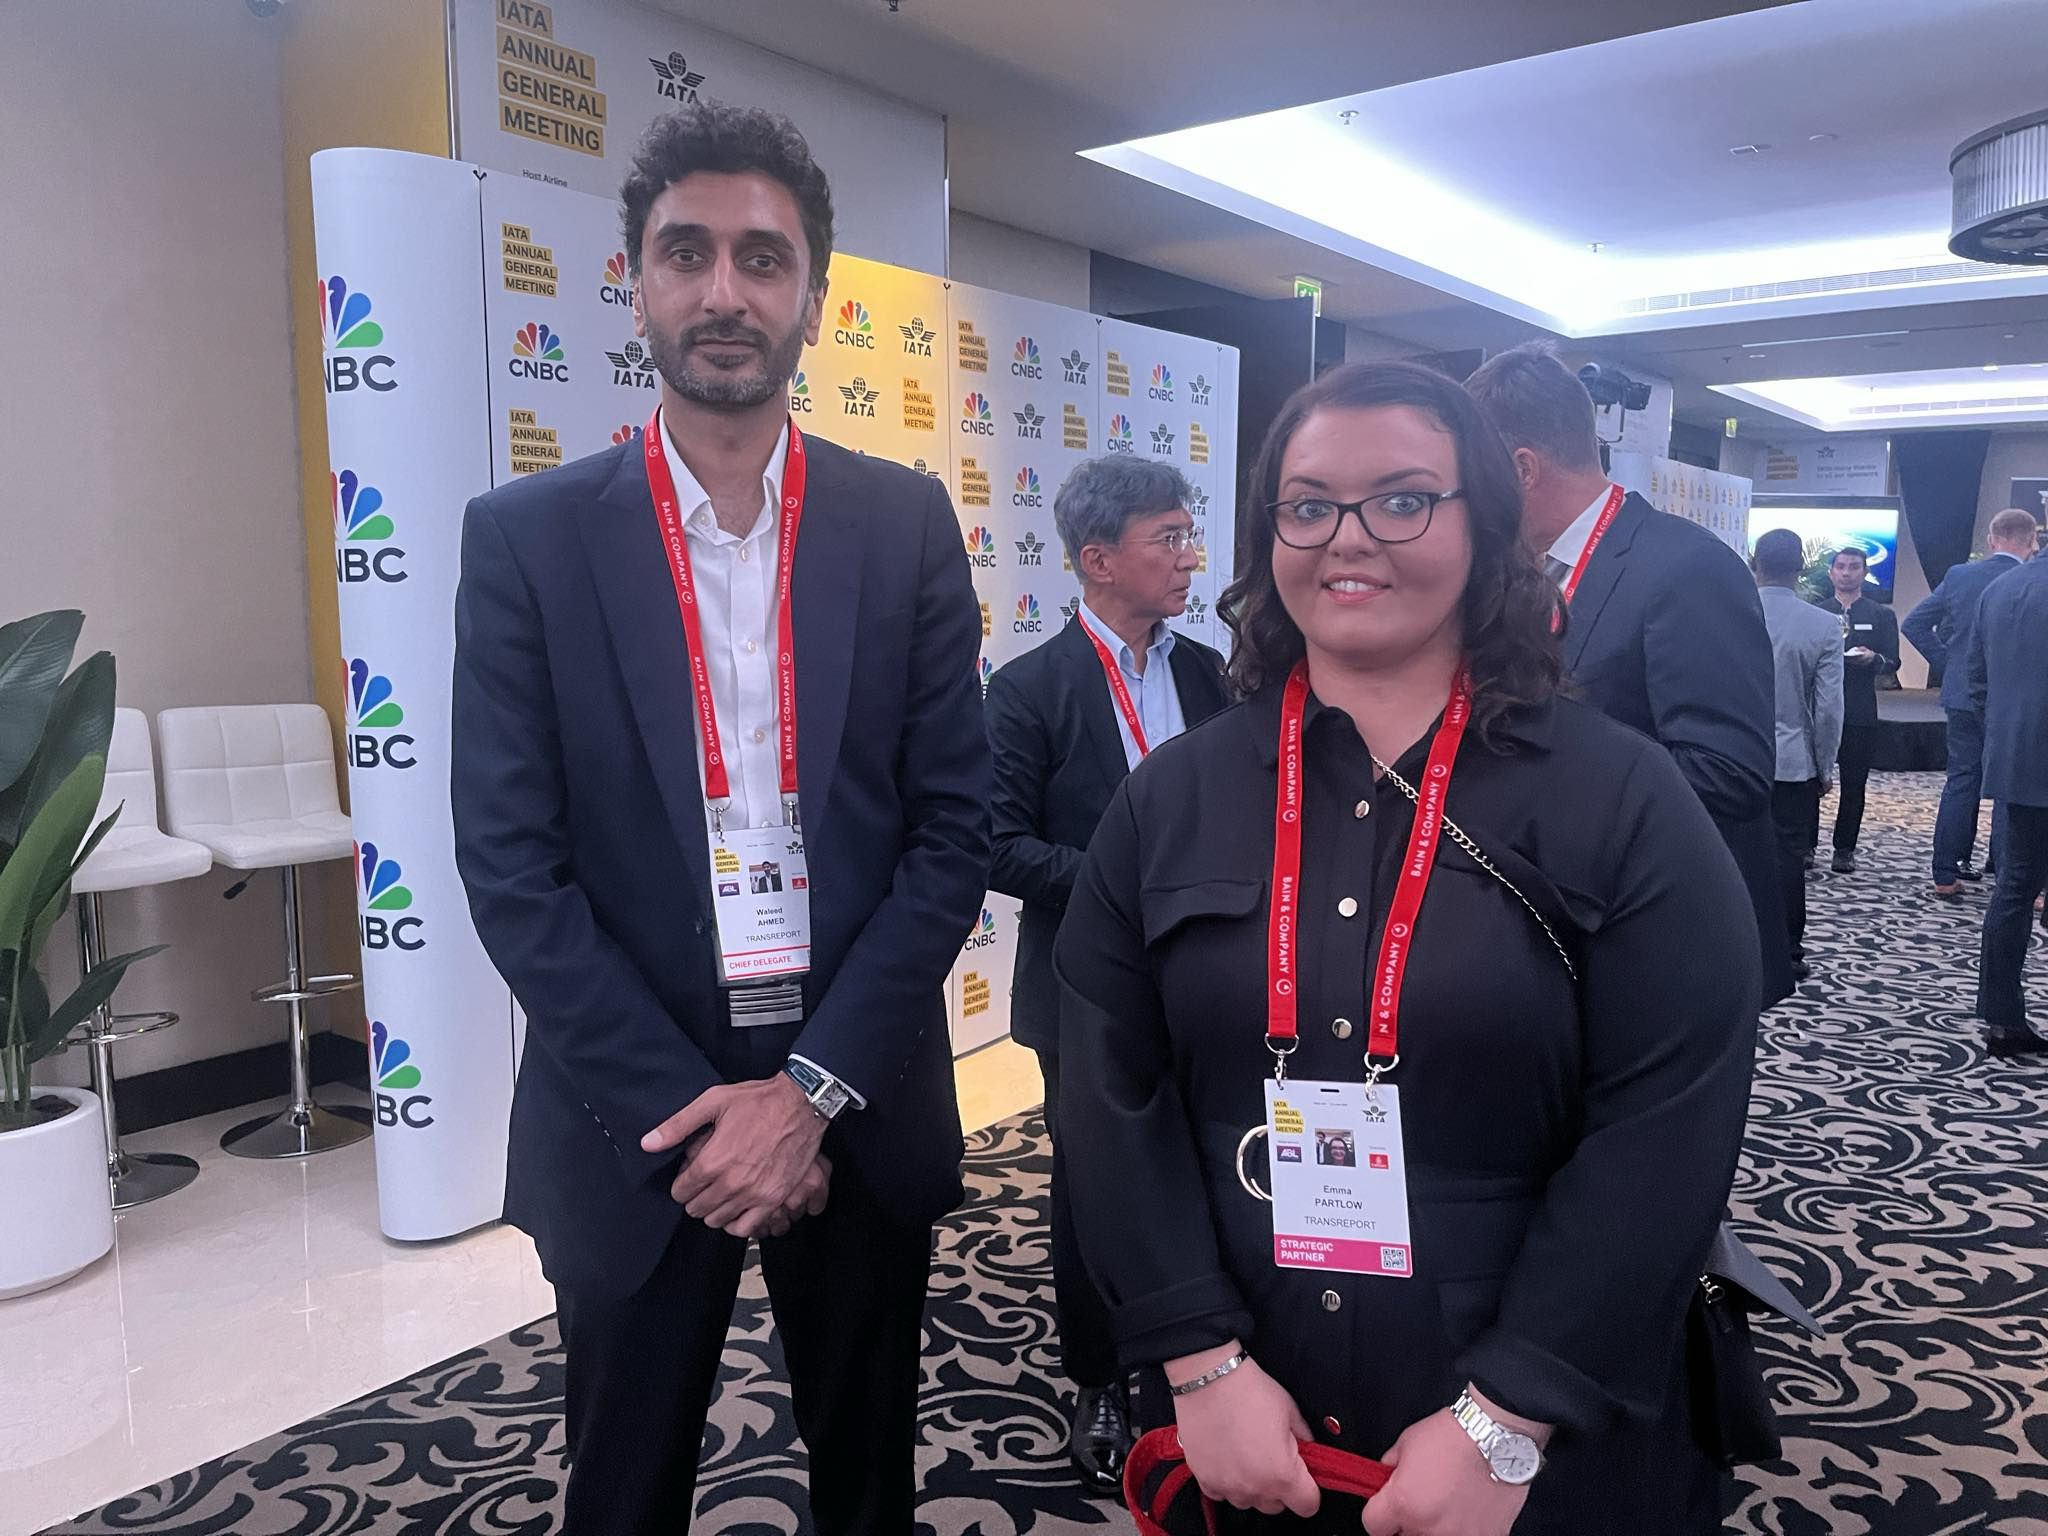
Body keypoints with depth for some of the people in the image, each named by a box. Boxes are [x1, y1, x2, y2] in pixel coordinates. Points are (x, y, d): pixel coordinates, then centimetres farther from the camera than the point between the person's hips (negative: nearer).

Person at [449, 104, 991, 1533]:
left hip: (860, 1107, 1)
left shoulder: (905, 522, -1)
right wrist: (690, 1111, -12)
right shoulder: (528, 535, -4)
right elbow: (512, 864, -7)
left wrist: (814, 1088, -12)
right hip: (633, 1123, -1)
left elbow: (953, 827, -4)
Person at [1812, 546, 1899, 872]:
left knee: (1854, 784, 3)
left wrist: (1873, 659, -16)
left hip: (1859, 712, 0)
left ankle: (1844, 850, 10)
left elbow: (1893, 663, 5)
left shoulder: (1882, 615, 10)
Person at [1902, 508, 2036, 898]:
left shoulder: (1958, 575, -1)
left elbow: (1913, 623, 2)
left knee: (1961, 782, 11)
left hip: (1962, 695, 4)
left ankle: (1946, 876, 13)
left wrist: (1947, 662, 7)